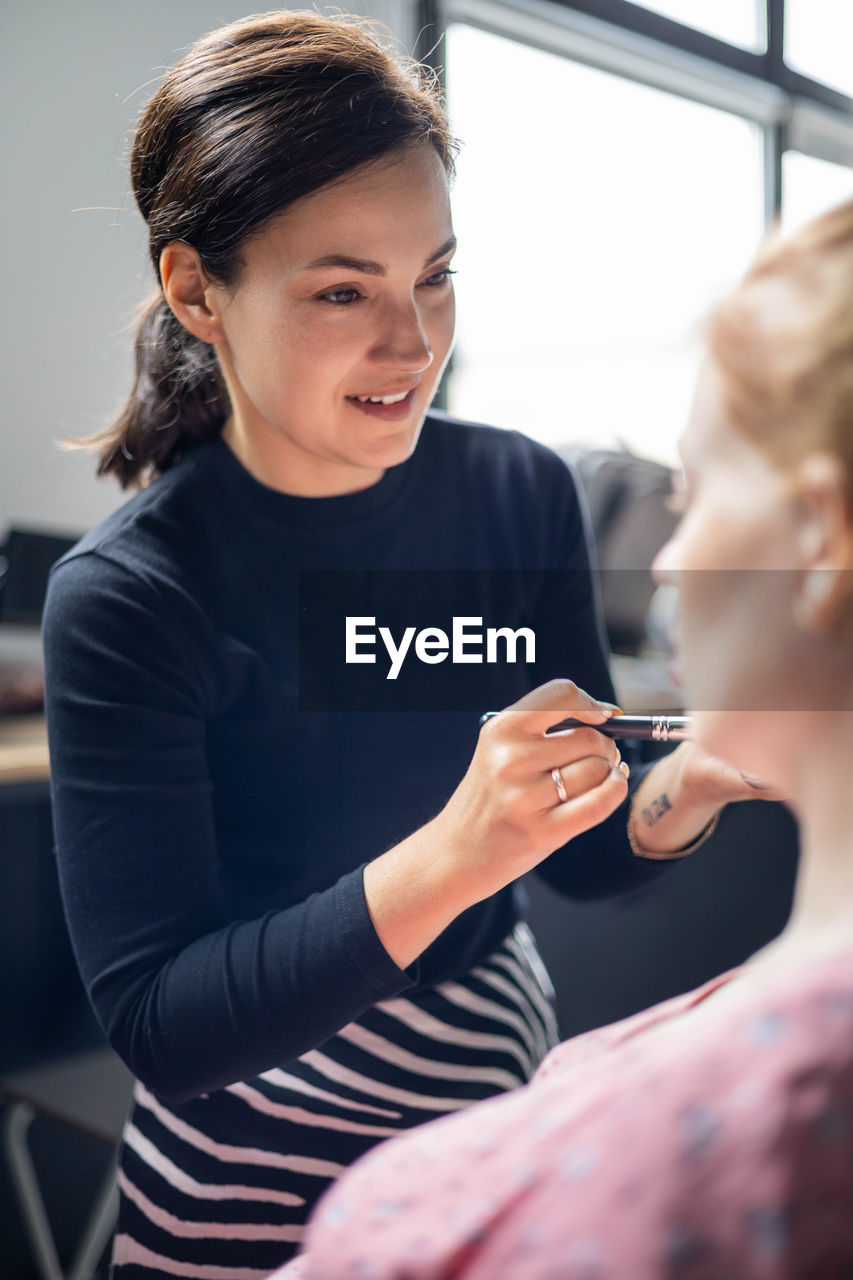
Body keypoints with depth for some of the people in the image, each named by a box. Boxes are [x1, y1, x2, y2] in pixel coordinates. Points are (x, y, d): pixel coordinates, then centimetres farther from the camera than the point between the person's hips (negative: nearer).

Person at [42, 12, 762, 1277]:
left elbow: (582, 856, -2)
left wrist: (683, 792, -23)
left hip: (508, 1087, 5)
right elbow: (158, 1027, -24)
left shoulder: (522, 493, -11)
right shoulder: (125, 598, -23)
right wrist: (446, 861, -36)